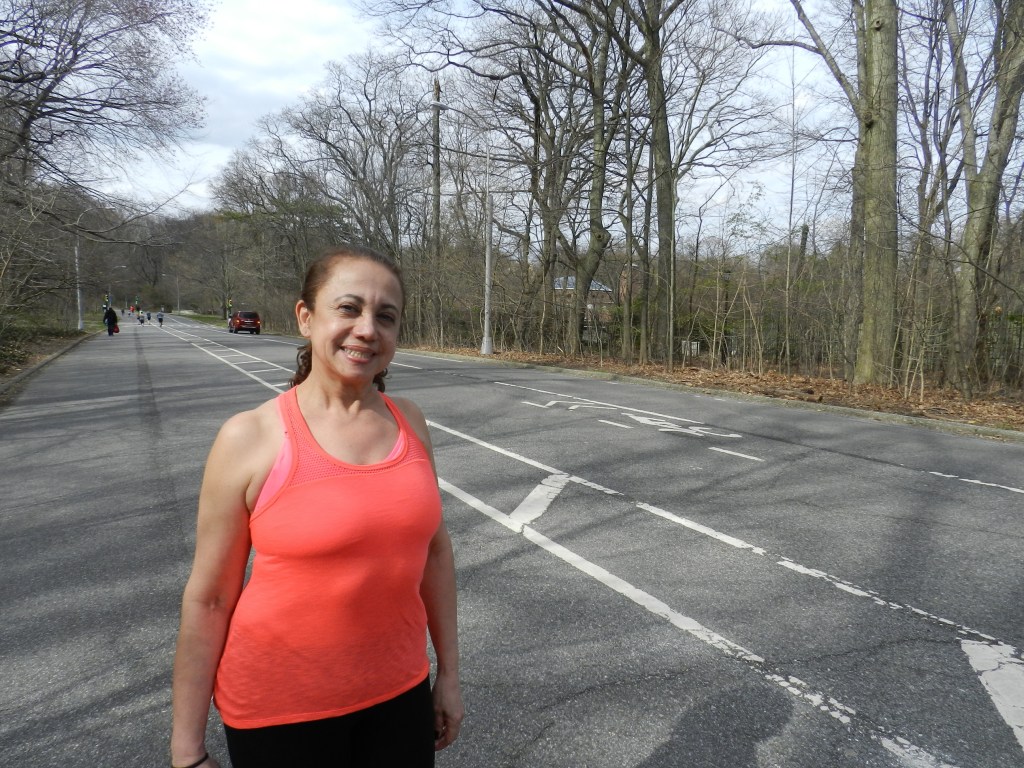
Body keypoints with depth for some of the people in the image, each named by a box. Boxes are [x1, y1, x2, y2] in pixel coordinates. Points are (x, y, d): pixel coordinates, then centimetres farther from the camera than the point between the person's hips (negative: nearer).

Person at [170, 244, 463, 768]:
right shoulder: (249, 439, -15)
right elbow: (208, 599, -10)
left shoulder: (408, 422, -4)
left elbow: (433, 548, 4)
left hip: (398, 692, 3)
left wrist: (448, 671, 9)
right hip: (280, 709, -3)